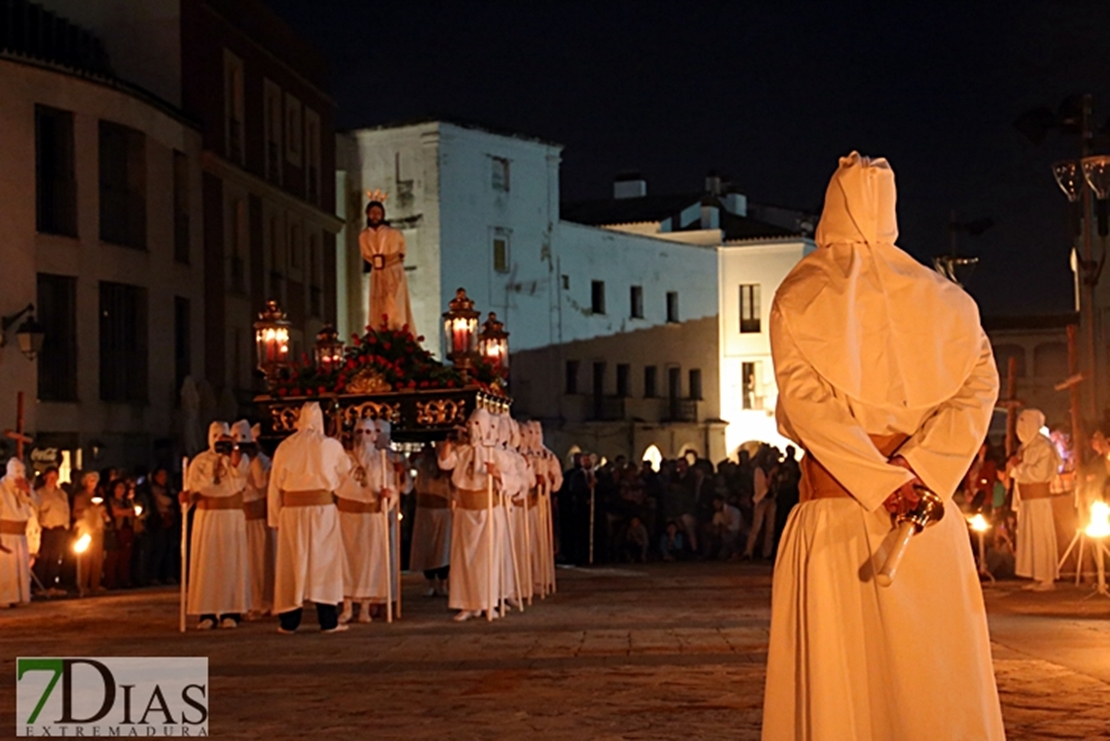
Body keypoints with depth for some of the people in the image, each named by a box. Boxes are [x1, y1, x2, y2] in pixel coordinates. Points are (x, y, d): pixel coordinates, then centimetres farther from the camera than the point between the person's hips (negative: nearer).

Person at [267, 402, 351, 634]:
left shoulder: (285, 446, 3)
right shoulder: (331, 445, -1)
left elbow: (275, 485, 5)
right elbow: (346, 471, 16)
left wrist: (275, 517, 11)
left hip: (292, 509, 2)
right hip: (322, 508, -1)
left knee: (292, 562, 8)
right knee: (324, 561, 3)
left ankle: (289, 621, 10)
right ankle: (328, 621, 1)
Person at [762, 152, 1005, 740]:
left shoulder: (798, 295, 2)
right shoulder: (937, 293, 9)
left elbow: (803, 397, -12)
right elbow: (979, 386, -3)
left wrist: (880, 482, -16)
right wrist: (916, 469, -12)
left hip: (834, 492, -2)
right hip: (925, 489, 2)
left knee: (839, 658, 1)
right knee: (929, 655, 7)